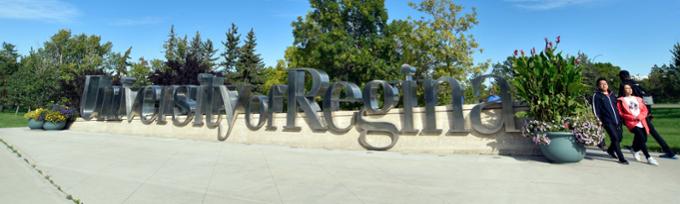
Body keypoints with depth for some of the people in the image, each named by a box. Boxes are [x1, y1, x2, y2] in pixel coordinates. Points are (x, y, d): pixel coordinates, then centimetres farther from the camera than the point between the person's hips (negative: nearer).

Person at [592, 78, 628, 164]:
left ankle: (610, 150, 35)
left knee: (620, 137, 10)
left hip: (617, 121, 6)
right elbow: (595, 109, -7)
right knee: (615, 138, -9)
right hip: (607, 121, -6)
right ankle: (621, 159, -1)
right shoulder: (597, 95, -2)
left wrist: (620, 118, 15)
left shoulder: (612, 95, 17)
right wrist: (598, 120, -14)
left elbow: (617, 106, 22)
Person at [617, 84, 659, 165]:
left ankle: (635, 150, 30)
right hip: (631, 122, -5)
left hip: (641, 122, 5)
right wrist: (632, 117, -12)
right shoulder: (621, 100, 4)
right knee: (641, 137, -20)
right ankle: (648, 158, -12)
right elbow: (620, 113, -2)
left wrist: (640, 116, -6)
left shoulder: (638, 99, 19)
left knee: (644, 139, -1)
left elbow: (645, 110, 14)